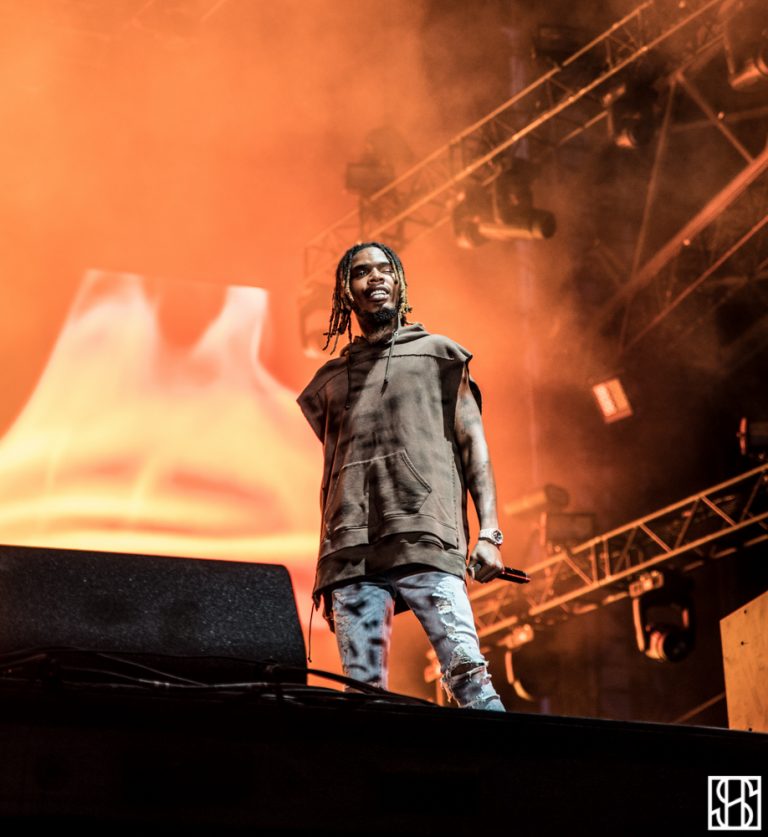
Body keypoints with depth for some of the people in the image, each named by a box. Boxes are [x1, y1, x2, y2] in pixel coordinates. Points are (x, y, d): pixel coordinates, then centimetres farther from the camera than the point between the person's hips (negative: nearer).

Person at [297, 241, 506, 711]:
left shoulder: (438, 354, 17)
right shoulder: (331, 380, 25)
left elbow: (473, 444, 9)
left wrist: (489, 533, -5)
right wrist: (324, 570, 18)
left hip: (427, 542, -3)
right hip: (352, 553, 3)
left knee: (467, 671, -18)